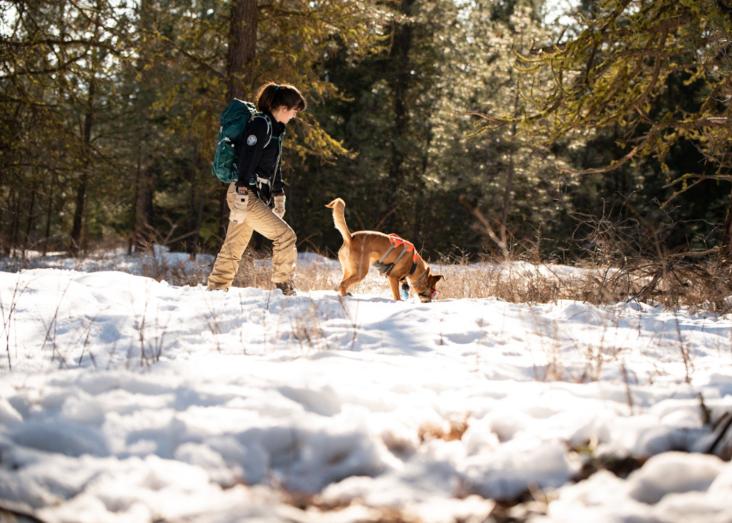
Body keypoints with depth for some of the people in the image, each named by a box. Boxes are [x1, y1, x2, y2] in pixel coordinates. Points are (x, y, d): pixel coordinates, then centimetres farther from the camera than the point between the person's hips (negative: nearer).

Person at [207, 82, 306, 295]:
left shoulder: (274, 127, 17)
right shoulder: (260, 123, -13)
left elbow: (274, 165, 27)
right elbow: (246, 162, -21)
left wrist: (278, 197, 29)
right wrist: (242, 199, -25)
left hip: (257, 195, 10)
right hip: (246, 195, -10)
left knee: (234, 246, 12)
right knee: (285, 235, -11)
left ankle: (216, 288, 17)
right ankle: (284, 287, -4)